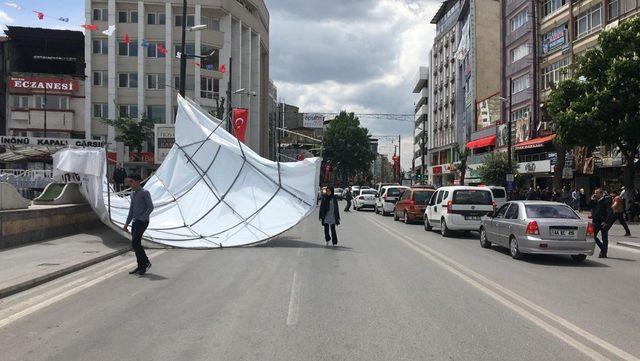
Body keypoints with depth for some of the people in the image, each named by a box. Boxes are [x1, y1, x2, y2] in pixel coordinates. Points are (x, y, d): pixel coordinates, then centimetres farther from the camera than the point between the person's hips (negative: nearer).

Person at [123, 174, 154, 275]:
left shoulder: (145, 192, -9)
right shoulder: (133, 194, 16)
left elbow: (151, 207, -13)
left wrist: (142, 218, -19)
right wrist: (127, 224, 16)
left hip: (142, 222, -8)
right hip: (135, 222, 8)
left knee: (135, 243, -15)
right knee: (136, 244, 7)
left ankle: (146, 262, -2)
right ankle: (140, 267, 14)